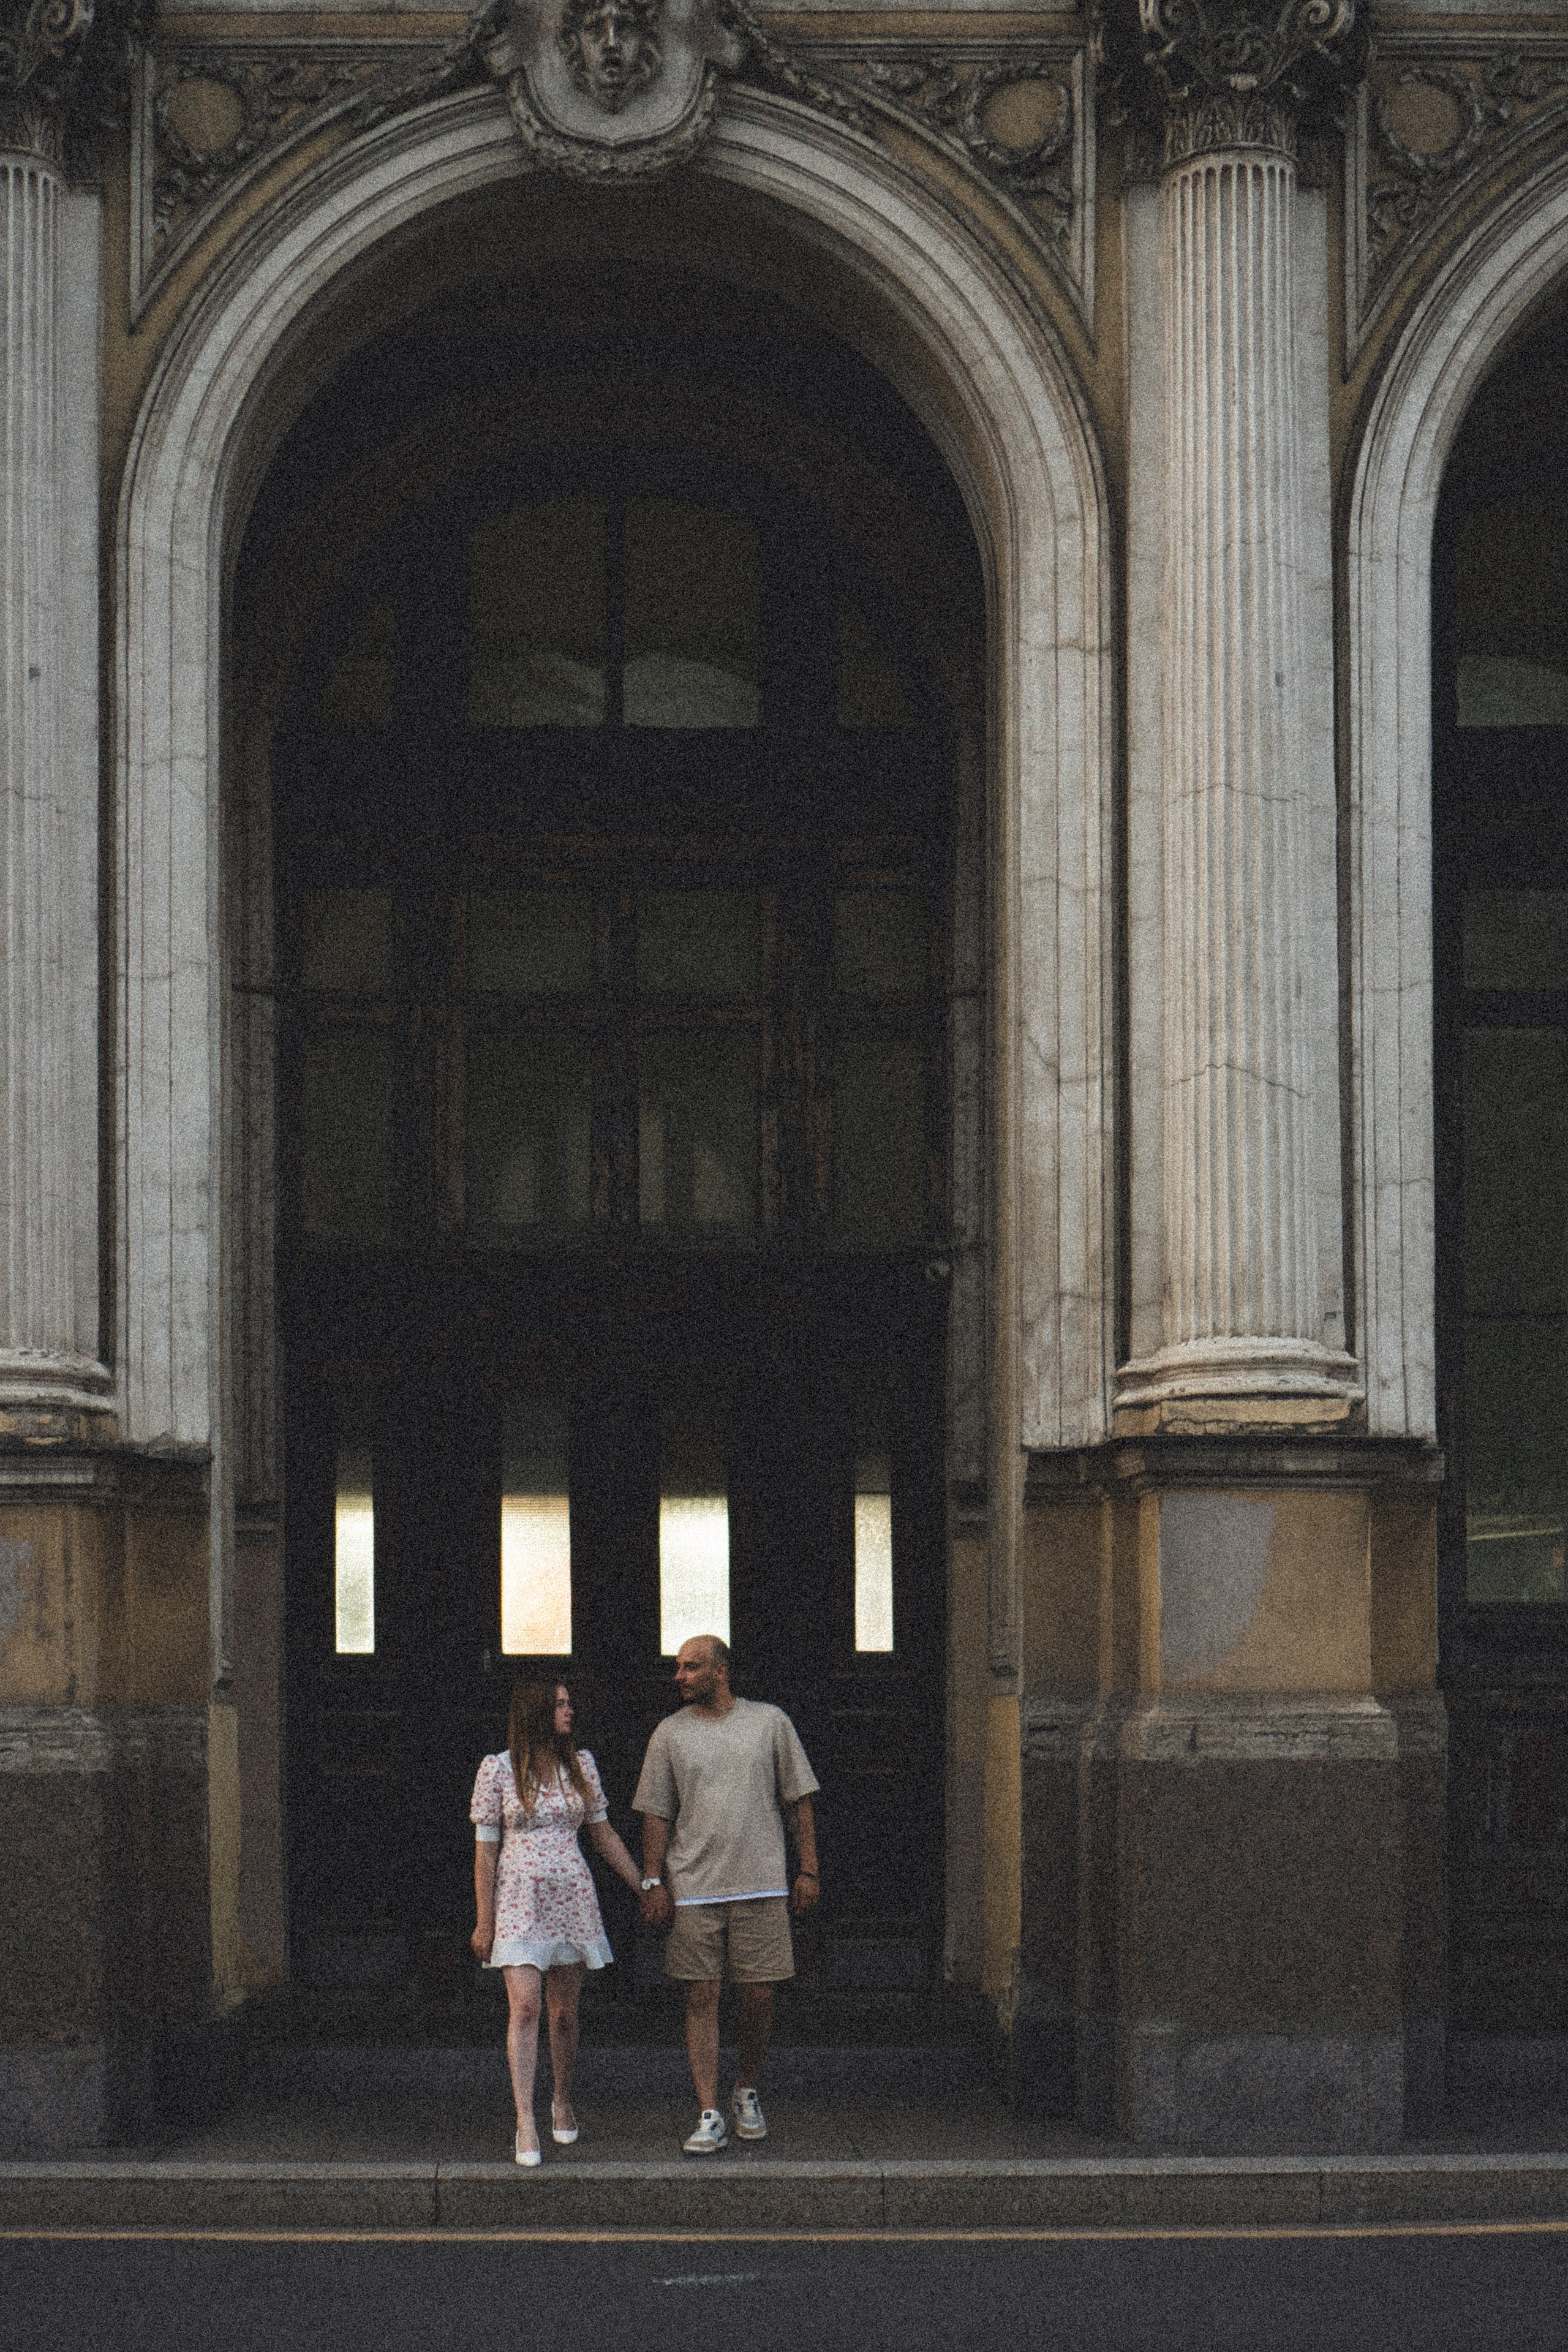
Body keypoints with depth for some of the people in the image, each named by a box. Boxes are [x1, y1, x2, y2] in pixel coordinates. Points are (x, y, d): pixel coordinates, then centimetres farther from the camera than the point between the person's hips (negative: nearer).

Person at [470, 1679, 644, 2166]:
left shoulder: (580, 1764, 7)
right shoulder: (497, 1769, -3)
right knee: (524, 2006, -14)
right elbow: (485, 1850, -1)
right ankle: (525, 2124, -16)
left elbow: (604, 1836, 14)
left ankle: (563, 2103, 27)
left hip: (572, 1899, 3)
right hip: (519, 1901, -3)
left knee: (565, 2011, 7)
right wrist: (484, 1922, -2)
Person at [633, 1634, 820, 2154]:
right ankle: (709, 2116, -2)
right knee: (701, 1998, -3)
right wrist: (653, 1882, -1)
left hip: (762, 1883, 0)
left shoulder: (769, 1723, 6)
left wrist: (808, 1869, 3)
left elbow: (799, 1801, 9)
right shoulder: (670, 1734, 7)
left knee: (757, 1996, 1)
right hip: (693, 1889, 0)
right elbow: (656, 1814, 8)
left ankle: (747, 2093, 23)